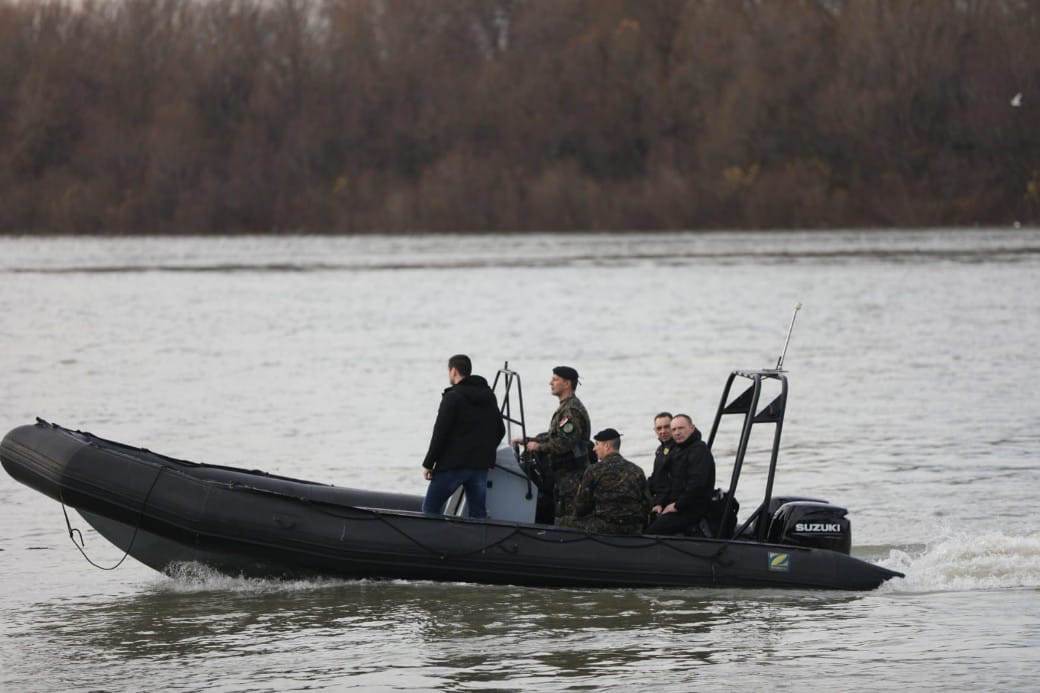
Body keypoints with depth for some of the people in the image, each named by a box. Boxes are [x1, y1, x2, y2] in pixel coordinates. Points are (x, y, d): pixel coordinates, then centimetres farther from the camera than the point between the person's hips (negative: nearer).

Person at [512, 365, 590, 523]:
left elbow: (565, 443, -23)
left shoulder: (572, 410, -15)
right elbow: (552, 436, 27)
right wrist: (527, 441, 19)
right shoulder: (564, 408, 21)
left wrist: (539, 447, -13)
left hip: (571, 476, -11)